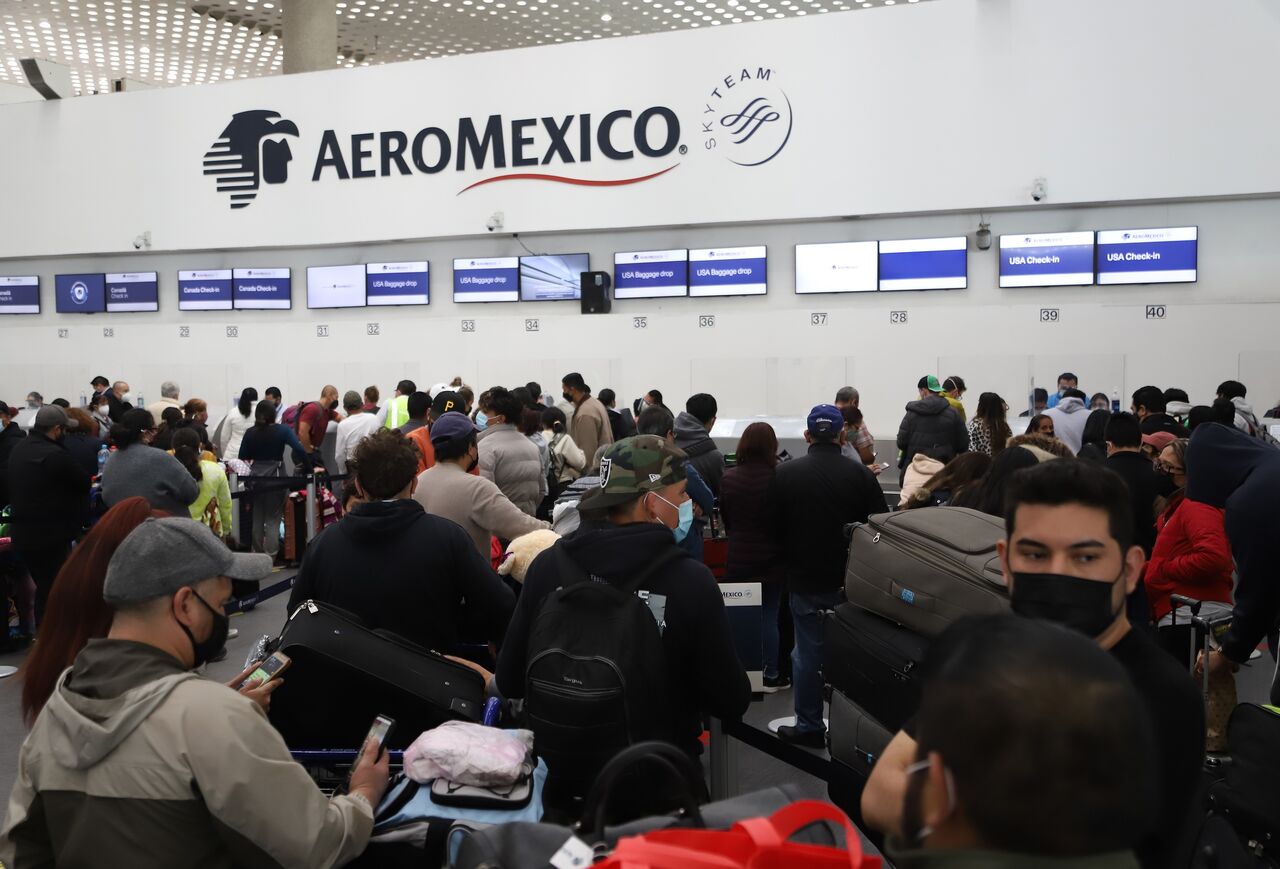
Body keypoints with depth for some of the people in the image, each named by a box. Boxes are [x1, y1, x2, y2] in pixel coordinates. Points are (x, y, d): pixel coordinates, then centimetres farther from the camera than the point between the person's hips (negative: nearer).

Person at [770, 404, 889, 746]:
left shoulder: (785, 473, -9)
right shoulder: (860, 474, -12)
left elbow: (775, 526, -1)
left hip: (804, 580, 0)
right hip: (851, 580, 0)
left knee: (808, 652, 10)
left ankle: (809, 726, 19)